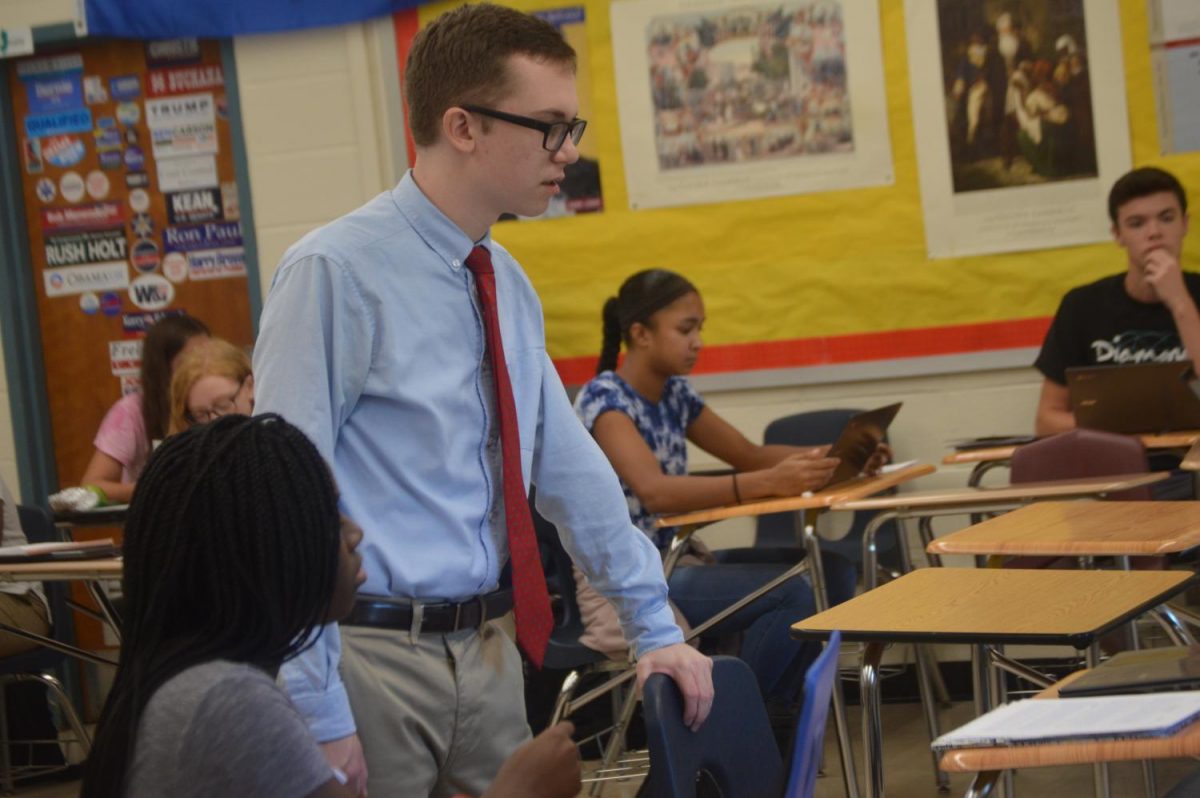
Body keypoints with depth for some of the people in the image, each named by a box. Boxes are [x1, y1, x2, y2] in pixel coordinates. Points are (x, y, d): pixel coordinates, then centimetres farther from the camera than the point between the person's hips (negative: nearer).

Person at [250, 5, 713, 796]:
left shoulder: (508, 285, 9)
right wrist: (316, 713, -18)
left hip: (486, 650, 7)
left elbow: (571, 466, 16)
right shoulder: (336, 272, -14)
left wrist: (656, 627, 16)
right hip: (372, 655, -7)